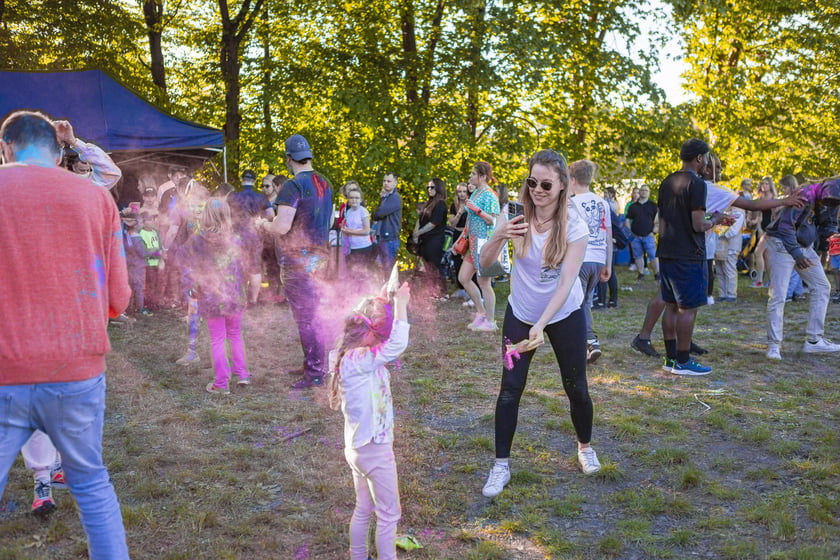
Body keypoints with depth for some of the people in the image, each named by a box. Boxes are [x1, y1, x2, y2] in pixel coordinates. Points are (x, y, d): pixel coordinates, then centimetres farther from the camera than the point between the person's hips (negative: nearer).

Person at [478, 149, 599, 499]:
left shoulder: (574, 225, -18)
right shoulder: (518, 217, -13)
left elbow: (566, 282, -21)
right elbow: (485, 263, -15)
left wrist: (541, 324, -30)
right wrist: (498, 237, -36)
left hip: (564, 316, -1)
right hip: (520, 314, 1)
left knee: (576, 387, 9)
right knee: (510, 388, -2)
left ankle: (585, 447, 37)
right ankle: (501, 464, 11)